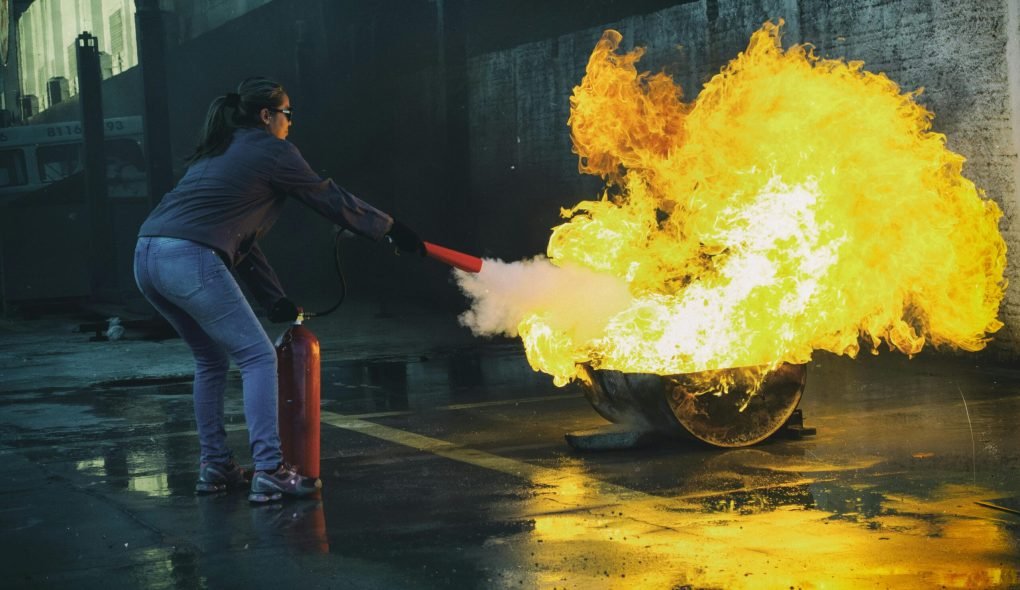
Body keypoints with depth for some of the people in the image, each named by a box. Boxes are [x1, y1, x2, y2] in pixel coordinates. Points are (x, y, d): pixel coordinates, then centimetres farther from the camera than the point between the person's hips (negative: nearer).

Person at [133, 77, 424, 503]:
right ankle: (269, 472, -10)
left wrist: (274, 298, 28)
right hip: (190, 260, -9)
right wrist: (393, 229, 23)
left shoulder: (219, 151, 28)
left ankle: (215, 467, 23)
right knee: (257, 357, -3)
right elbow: (330, 199, 11)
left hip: (147, 256, 9)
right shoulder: (272, 150, 4)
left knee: (212, 359, 21)